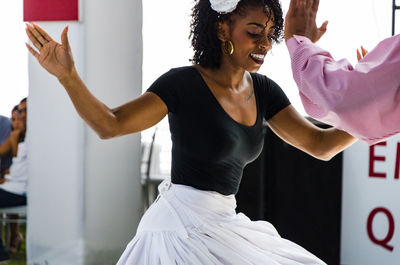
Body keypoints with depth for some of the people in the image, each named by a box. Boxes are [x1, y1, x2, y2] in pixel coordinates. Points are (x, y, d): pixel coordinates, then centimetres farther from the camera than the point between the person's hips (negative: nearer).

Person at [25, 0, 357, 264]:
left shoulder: (263, 90, 7)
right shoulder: (183, 84, -13)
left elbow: (320, 145, 6)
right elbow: (109, 124, -20)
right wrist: (68, 76, -35)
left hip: (224, 224, 7)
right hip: (183, 228, -7)